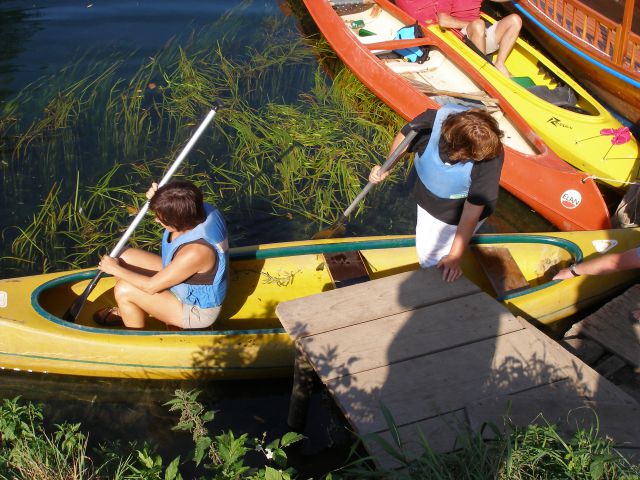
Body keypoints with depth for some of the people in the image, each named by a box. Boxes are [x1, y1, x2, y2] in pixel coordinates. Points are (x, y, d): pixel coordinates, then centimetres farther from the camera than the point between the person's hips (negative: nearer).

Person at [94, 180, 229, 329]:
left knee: (124, 290, -14)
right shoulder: (201, 209, -18)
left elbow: (151, 286, -25)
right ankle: (126, 312, 30)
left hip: (196, 312, -9)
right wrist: (155, 199, -13)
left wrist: (115, 269, -11)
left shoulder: (196, 251, -39)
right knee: (127, 257, 6)